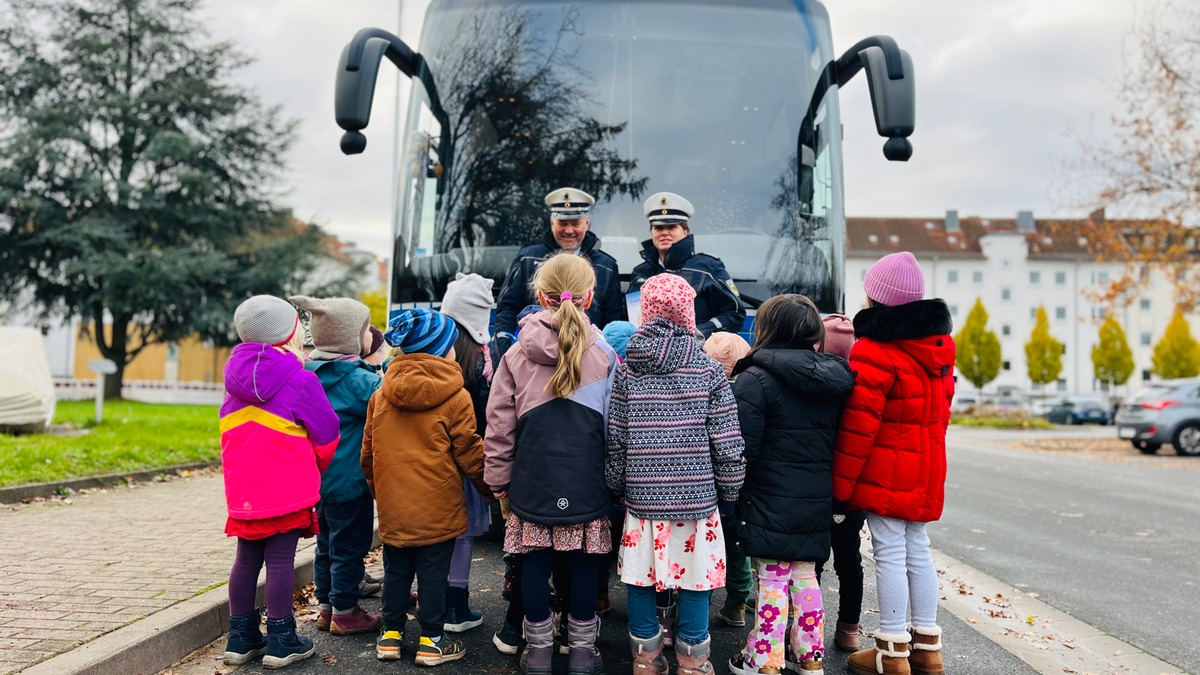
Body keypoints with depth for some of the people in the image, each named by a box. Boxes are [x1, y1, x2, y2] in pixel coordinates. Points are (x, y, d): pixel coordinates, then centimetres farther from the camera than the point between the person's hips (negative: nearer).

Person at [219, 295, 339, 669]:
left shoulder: (235, 376, 9)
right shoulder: (299, 378, -10)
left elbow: (231, 431, 17)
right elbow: (325, 433, -5)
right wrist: (316, 469, 15)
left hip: (244, 489, 6)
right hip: (288, 488, -6)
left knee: (246, 559, 14)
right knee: (281, 560, 0)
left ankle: (241, 637, 23)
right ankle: (280, 641, 7)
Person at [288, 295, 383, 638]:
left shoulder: (309, 374, 5)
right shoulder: (358, 379, -19)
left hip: (320, 477, 8)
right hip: (349, 480, -8)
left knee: (327, 544, 19)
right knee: (349, 545, 4)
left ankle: (325, 606, 28)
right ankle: (344, 612, 13)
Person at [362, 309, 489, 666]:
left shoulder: (381, 394, 4)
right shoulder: (455, 397, -11)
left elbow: (368, 452, 11)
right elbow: (470, 454, -7)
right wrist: (490, 485, 9)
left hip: (393, 506, 5)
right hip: (438, 507, -4)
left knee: (396, 570, 16)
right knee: (434, 574, 5)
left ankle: (390, 636, 25)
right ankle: (431, 642, 13)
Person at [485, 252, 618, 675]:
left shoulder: (517, 355, 0)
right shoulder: (603, 354, -3)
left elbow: (500, 425, 1)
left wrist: (498, 478, 11)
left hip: (533, 479, 1)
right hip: (587, 481, 0)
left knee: (535, 561, 10)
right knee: (584, 562, 10)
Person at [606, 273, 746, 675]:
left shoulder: (627, 369, 0)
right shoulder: (708, 370, -4)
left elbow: (614, 440, 2)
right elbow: (727, 444, -4)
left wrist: (616, 487, 15)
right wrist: (730, 495, 7)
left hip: (642, 495, 2)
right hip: (697, 495, -1)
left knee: (640, 581, 12)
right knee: (694, 582, 9)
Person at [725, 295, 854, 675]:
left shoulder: (756, 379, -14)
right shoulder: (831, 378, 7)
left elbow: (742, 448, -18)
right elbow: (838, 440, 13)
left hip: (771, 504, -6)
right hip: (817, 502, 6)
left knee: (772, 580, 2)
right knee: (805, 577, 16)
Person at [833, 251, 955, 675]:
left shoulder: (875, 353, -18)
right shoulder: (938, 348, 9)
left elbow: (858, 426, -18)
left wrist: (841, 482, -11)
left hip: (885, 473, -8)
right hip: (925, 472, 8)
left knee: (890, 555, -1)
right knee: (917, 551, 14)